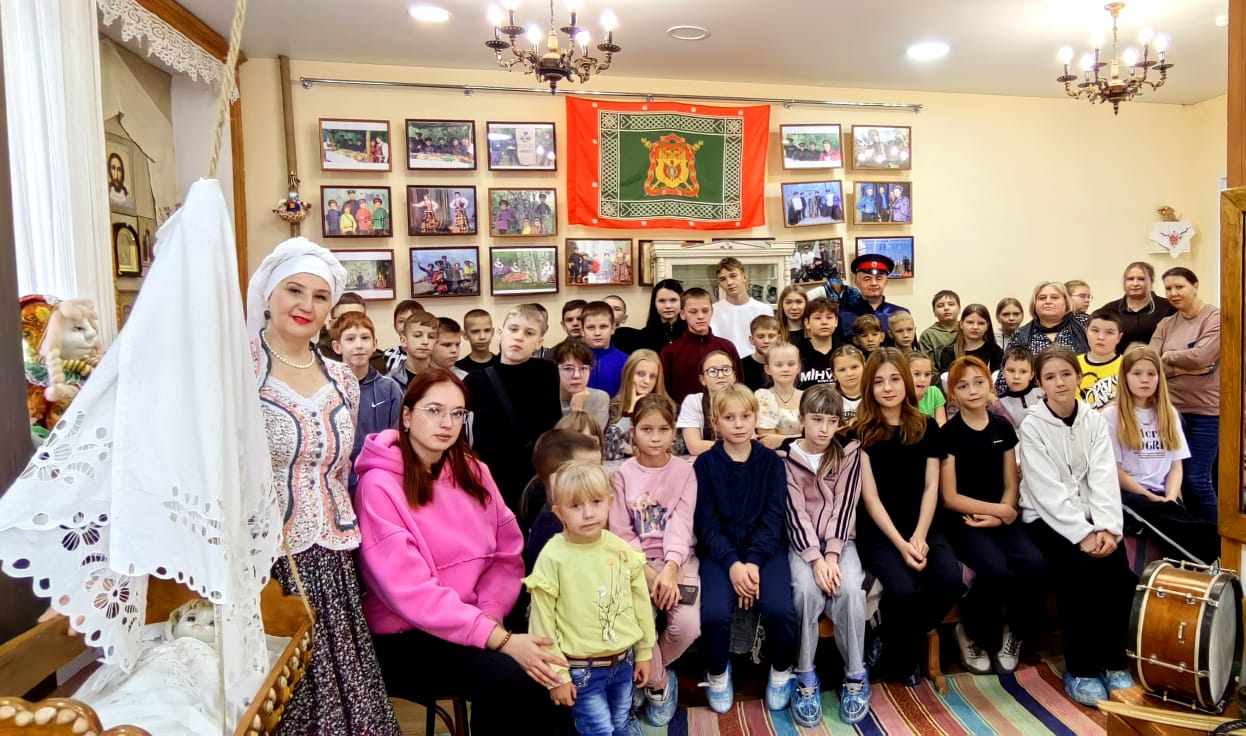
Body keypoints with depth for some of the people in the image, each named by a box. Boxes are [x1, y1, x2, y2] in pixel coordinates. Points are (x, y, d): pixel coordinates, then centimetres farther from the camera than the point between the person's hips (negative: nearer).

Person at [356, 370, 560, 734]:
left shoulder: (473, 471, 5)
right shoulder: (379, 485, -14)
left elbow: (508, 554, 4)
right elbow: (411, 592, -21)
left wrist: (490, 615, -15)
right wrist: (499, 639, -27)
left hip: (476, 622, 5)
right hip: (405, 635, -5)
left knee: (555, 663, -18)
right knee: (506, 677, -28)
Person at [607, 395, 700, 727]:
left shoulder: (685, 471, 2)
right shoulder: (623, 474, 2)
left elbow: (681, 524, -9)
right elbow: (621, 533, -3)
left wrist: (670, 568, -24)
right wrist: (648, 573, -15)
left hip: (678, 560, 1)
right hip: (636, 563, 0)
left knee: (688, 625, -22)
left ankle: (649, 672, 13)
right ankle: (658, 681, 8)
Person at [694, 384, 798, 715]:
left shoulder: (771, 461, 3)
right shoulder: (705, 464, 0)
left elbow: (773, 517, -4)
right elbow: (706, 523, -5)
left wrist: (753, 562, -17)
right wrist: (733, 563, -19)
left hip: (765, 547, 1)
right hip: (720, 550, 0)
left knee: (779, 609, -25)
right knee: (714, 612, -26)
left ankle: (781, 671, 8)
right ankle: (717, 673, 7)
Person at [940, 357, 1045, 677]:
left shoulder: (1003, 428, 8)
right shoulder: (949, 433, -6)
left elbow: (1010, 486, 9)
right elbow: (950, 497, -7)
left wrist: (999, 516, -9)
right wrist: (997, 509, -9)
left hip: (1000, 518, 4)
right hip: (962, 521, -4)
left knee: (1034, 564, -24)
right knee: (996, 570, -30)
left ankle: (1015, 632, 4)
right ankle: (972, 634, 0)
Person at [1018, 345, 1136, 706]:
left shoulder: (1094, 420, 5)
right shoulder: (1032, 426, -8)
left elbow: (1104, 477, -5)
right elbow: (1048, 490, -14)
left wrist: (1107, 528, -18)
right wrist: (1083, 534, -21)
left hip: (1091, 516, 4)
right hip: (1048, 517, -4)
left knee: (1119, 571, -20)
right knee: (1080, 573, -26)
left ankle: (1114, 662, -1)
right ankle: (1079, 670, -10)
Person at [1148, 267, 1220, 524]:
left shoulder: (1215, 317, -4)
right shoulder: (1165, 324, 9)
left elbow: (1201, 356, -19)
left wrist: (1168, 356, -4)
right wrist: (1185, 367, -14)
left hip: (1205, 410, -5)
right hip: (1171, 408, 5)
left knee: (1197, 479, -5)